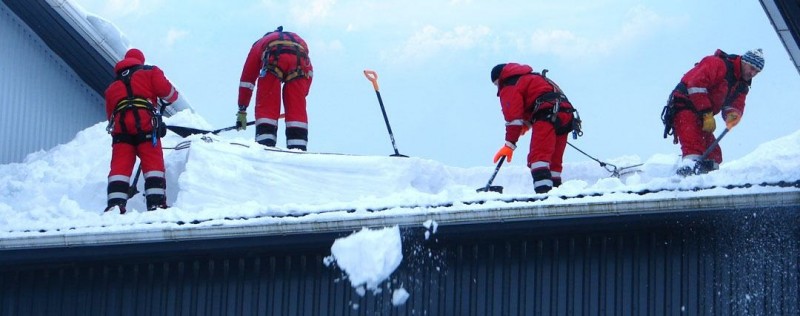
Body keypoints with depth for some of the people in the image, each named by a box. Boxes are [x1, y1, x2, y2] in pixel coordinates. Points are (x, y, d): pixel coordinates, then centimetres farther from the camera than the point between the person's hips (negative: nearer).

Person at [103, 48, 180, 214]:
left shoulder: (113, 86, 33)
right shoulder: (149, 72, 19)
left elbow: (110, 114, 29)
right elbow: (166, 90, 4)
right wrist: (171, 97, 25)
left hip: (120, 126, 3)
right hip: (145, 123, -3)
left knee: (120, 167, -3)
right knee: (153, 164, -6)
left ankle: (115, 204, -18)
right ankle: (156, 203, -18)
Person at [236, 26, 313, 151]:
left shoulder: (259, 44, 39)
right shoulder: (298, 39, 45)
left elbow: (247, 79, 35)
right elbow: (309, 73, 34)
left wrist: (242, 111, 36)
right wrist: (301, 95, 40)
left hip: (274, 58, -2)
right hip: (300, 59, 2)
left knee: (266, 105, 1)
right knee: (297, 108, 6)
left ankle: (265, 144, -14)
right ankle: (298, 146, -4)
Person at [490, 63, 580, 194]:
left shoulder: (509, 87, 7)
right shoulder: (530, 77, 37)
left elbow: (513, 115, -5)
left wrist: (510, 144, -9)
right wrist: (527, 123, 27)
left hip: (547, 114, -9)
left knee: (538, 156, -20)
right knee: (554, 160, 14)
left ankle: (543, 190, -38)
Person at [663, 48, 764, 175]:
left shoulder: (742, 86, 13)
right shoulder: (717, 64, -15)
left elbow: (736, 105, 4)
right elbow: (696, 84, -25)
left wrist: (732, 115, -24)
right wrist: (707, 114, -25)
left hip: (700, 116, 10)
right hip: (684, 107, -9)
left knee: (714, 153, 7)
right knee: (694, 145, -28)